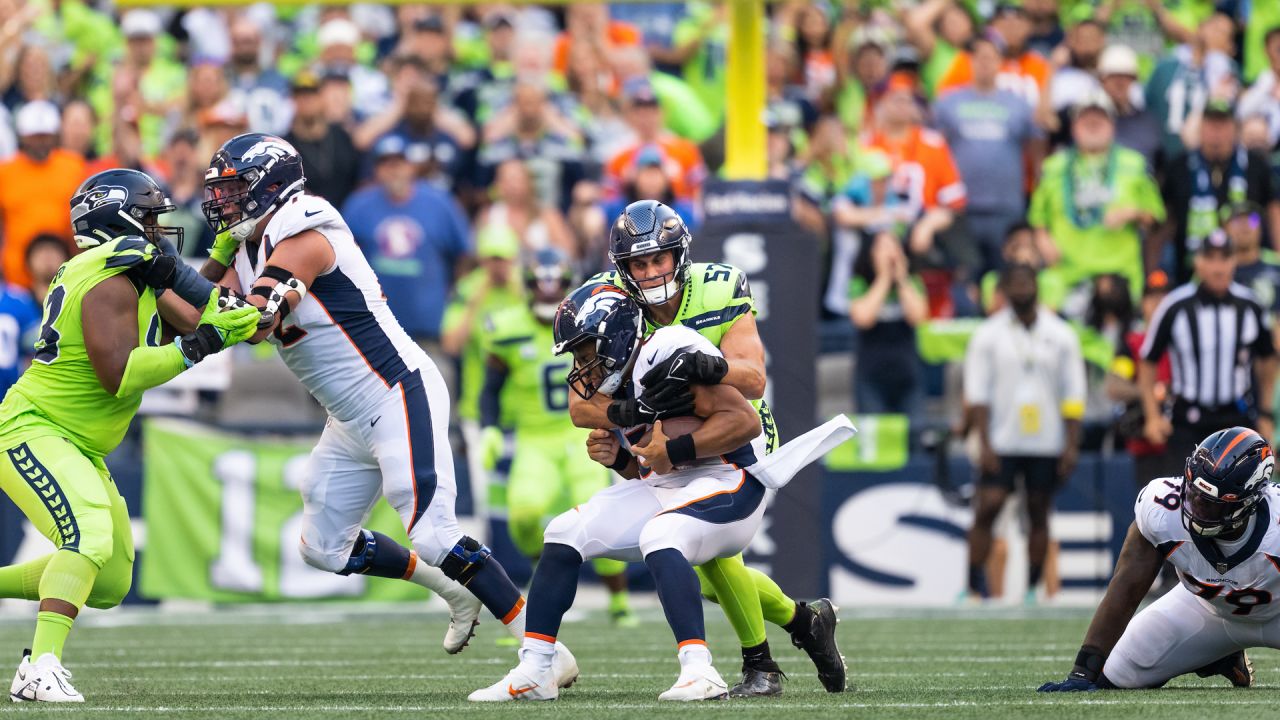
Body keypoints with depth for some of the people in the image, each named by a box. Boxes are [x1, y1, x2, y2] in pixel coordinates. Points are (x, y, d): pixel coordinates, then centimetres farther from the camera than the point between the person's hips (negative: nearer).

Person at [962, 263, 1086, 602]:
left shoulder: (1061, 335, 6)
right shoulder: (988, 335, 3)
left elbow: (1073, 395, 7)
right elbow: (977, 394, 1)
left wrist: (1072, 444, 0)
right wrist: (984, 443, -7)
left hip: (1047, 444, 2)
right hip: (1001, 444, -1)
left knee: (1039, 514, 4)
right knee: (987, 509, -11)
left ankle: (1032, 590, 9)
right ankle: (974, 590, -8)